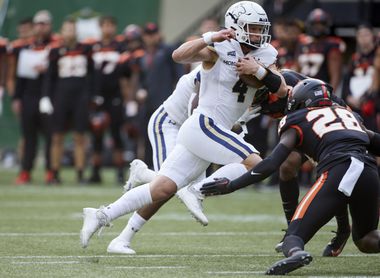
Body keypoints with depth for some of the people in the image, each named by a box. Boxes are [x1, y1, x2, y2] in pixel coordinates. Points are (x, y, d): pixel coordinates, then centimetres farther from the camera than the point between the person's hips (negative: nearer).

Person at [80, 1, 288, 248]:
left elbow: (282, 90, 3)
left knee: (162, 189, 3)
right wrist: (210, 38, -30)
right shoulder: (219, 49, -7)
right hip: (204, 125, -7)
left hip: (215, 132, 7)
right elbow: (179, 55, -20)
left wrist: (259, 70, -13)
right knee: (255, 163, -20)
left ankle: (101, 216, 5)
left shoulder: (264, 55, 11)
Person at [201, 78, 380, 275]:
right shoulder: (347, 113, 32)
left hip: (337, 171, -4)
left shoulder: (298, 122, 19)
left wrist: (231, 185, 12)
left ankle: (295, 252, -36)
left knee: (295, 235, -1)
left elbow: (271, 164, 9)